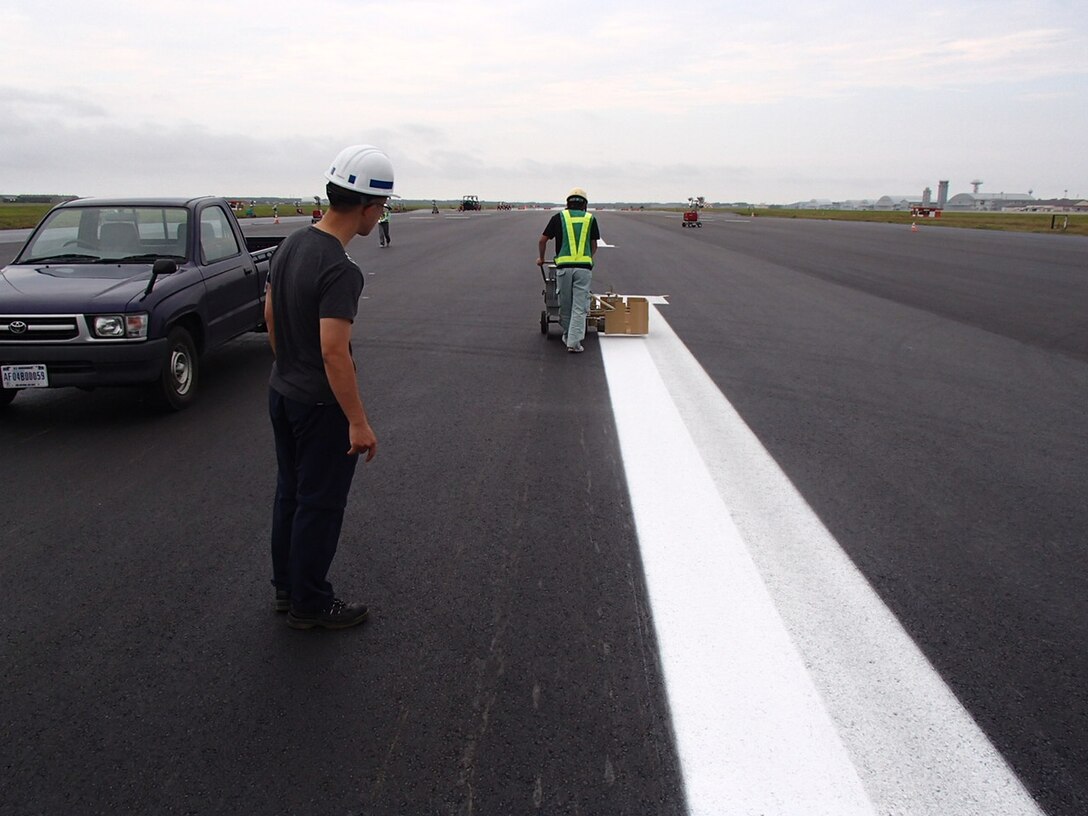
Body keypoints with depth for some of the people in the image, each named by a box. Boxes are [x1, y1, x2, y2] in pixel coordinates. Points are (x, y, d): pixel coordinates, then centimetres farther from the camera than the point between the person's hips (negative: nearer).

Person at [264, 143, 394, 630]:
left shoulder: (291, 244, 3)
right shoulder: (340, 269, -25)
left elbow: (270, 314, 12)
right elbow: (334, 352, -28)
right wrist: (359, 423, -23)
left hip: (282, 392, 9)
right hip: (321, 404, -9)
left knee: (290, 493, 19)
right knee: (319, 504, 5)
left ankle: (287, 589, 33)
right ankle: (309, 604, 20)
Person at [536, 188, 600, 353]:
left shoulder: (559, 217, 9)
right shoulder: (590, 219, 10)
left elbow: (542, 241, 11)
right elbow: (594, 246, 15)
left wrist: (541, 258, 27)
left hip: (563, 266, 1)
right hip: (584, 267, -1)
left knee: (565, 304, 15)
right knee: (579, 306, 1)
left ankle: (567, 335, 30)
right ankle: (574, 341, -6)